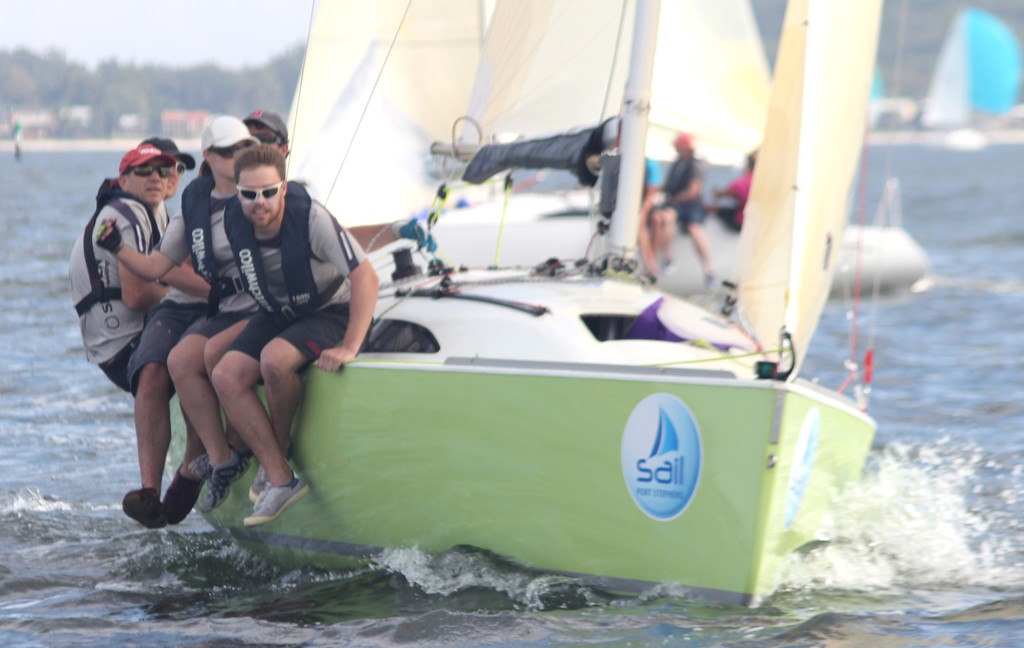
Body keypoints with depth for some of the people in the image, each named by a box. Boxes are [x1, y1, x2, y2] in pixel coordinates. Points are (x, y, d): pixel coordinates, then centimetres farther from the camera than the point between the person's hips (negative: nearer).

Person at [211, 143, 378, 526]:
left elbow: (366, 278, -28)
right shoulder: (234, 222, -10)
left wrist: (349, 348, -32)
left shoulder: (311, 218, -27)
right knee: (227, 376, -18)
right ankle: (281, 480, -16)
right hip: (277, 315, 6)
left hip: (332, 312, -6)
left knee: (275, 359, -34)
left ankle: (278, 448, -6)